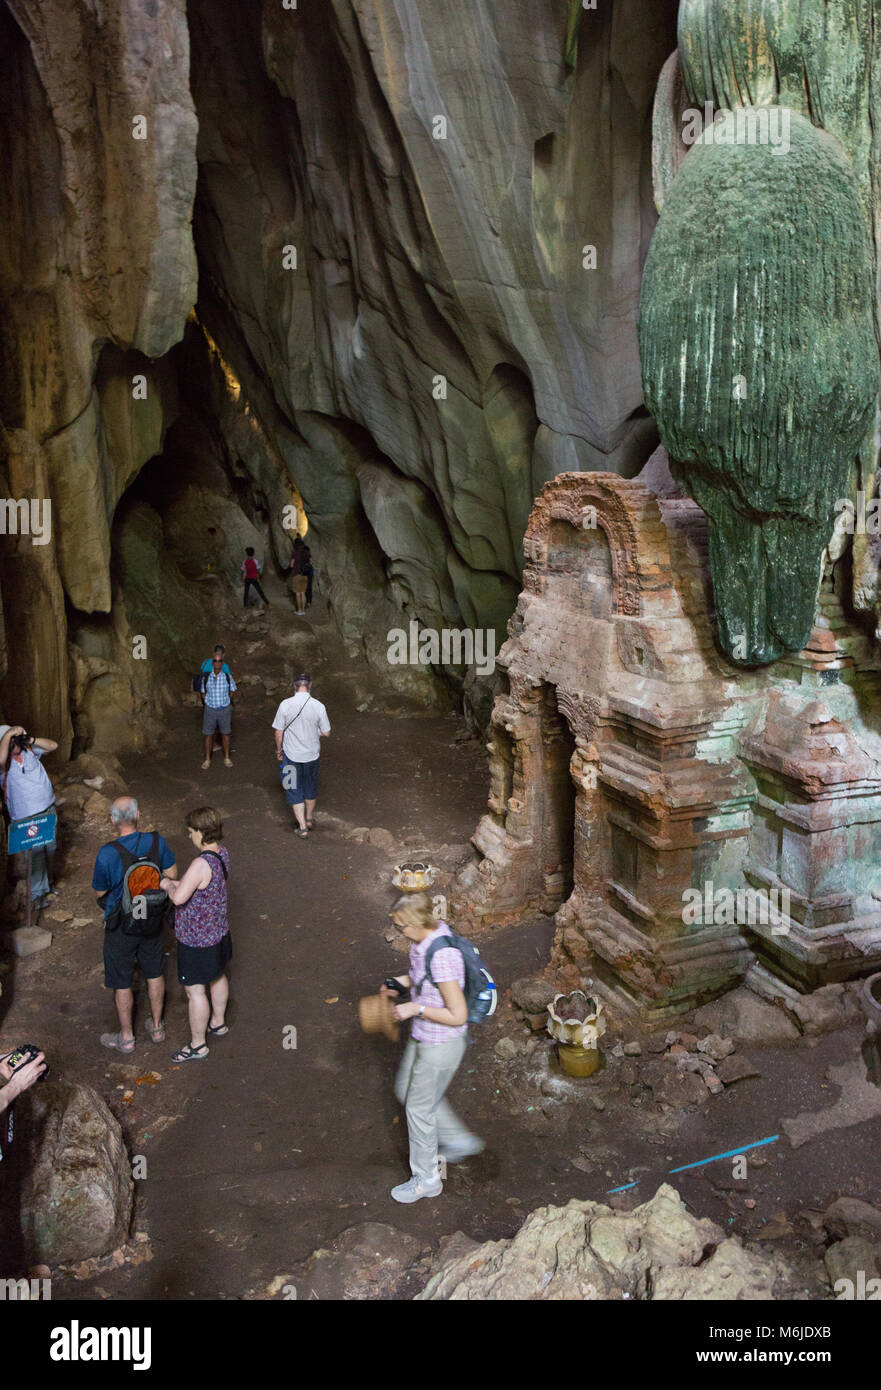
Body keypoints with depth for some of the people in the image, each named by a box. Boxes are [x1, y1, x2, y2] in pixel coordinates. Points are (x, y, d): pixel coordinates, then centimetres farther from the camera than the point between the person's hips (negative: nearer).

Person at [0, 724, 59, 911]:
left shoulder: (28, 750, 1)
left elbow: (53, 745, 1)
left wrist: (31, 739, -14)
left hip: (48, 810, 6)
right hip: (26, 818, -5)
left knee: (50, 851, 18)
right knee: (35, 856, 1)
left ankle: (47, 883, 39)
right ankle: (37, 893, 17)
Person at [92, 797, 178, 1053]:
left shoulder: (107, 854, -27)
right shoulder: (155, 841, -16)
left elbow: (100, 891, -12)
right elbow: (172, 874, -3)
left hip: (121, 926, -4)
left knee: (121, 982, 15)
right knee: (154, 972, 23)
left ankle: (126, 1037, 31)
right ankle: (157, 1027, 38)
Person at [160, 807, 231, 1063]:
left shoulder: (201, 864, -33)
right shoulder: (222, 852, -5)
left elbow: (179, 898, -35)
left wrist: (168, 885, -15)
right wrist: (178, 883, 2)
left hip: (197, 938, -9)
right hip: (218, 930, 9)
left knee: (195, 991, 8)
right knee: (217, 977, 27)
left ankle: (197, 1045, 23)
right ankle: (218, 1022, 49)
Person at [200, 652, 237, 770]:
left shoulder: (228, 677, -10)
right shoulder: (206, 677, -9)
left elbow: (232, 691, 7)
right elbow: (203, 693, 8)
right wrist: (207, 703, 11)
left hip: (224, 709, 0)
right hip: (210, 710, 0)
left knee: (225, 734, 12)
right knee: (208, 735, 8)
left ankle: (227, 758, 28)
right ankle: (207, 760, 22)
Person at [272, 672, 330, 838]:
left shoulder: (285, 705, -15)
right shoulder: (318, 706, -14)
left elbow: (278, 732, -9)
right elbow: (325, 733, -6)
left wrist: (279, 750, 8)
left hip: (291, 755, -2)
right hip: (311, 755, 2)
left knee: (294, 790, 11)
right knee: (310, 787, 22)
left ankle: (302, 826, 9)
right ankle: (309, 819, 39)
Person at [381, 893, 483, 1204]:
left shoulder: (442, 955, -34)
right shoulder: (427, 939, -6)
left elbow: (458, 1015, -30)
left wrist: (416, 1008, -24)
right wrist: (402, 981, -1)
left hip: (440, 1044, -9)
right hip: (422, 1036, 9)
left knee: (419, 1107, 10)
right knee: (405, 1089, 26)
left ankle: (426, 1179, 33)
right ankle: (459, 1140, 42)